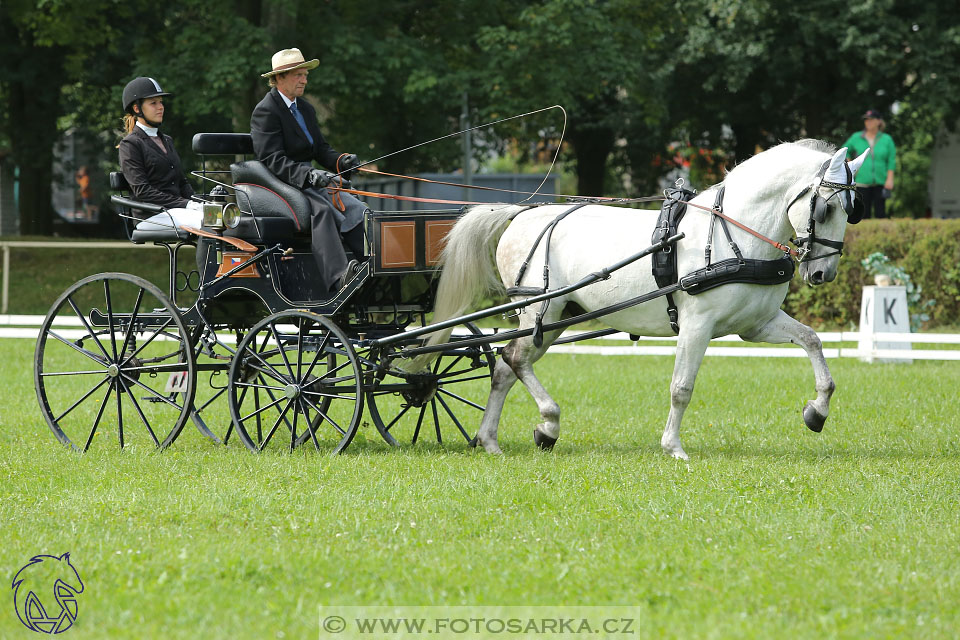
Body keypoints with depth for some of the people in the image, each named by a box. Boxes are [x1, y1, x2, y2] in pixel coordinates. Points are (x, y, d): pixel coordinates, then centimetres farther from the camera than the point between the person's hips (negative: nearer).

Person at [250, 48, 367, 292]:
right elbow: (273, 160, -18)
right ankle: (337, 277, -49)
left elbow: (321, 148, 18)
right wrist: (309, 175, -30)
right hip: (280, 184, -8)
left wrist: (341, 160, -6)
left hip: (309, 181, 8)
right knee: (322, 209, -34)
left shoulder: (306, 109, 19)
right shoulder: (265, 111, -9)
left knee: (356, 210, -15)